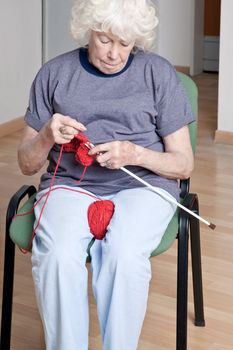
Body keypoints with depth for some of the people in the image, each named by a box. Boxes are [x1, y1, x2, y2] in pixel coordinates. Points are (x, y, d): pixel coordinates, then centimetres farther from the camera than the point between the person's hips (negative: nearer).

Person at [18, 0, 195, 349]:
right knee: (58, 255, -32)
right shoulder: (54, 73, 9)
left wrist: (135, 154, -13)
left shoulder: (158, 72, 6)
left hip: (141, 185, -1)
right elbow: (27, 164, 12)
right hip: (69, 184, 1)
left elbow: (184, 164, 7)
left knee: (124, 255, -34)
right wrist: (47, 137, -11)